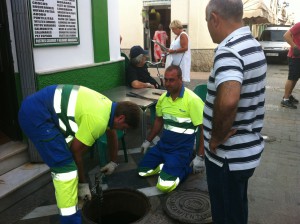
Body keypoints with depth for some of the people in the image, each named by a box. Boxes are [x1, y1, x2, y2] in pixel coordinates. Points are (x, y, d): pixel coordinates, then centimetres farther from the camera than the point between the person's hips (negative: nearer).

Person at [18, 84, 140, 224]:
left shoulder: (109, 107, 9)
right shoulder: (98, 120, -21)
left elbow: (112, 135, 27)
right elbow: (76, 150, -12)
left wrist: (113, 162, 42)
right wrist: (82, 183, 2)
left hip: (41, 107, 11)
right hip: (34, 114, -11)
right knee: (66, 167, -12)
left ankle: (66, 195, 42)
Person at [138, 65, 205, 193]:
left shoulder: (192, 100, -19)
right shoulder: (163, 97, 3)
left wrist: (200, 157, -18)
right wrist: (148, 141, 21)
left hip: (182, 147, -6)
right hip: (163, 143, 7)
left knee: (164, 185, -17)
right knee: (142, 171, 4)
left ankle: (187, 166, 8)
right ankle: (169, 165, 20)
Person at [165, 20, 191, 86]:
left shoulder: (183, 35, -12)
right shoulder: (177, 36, 17)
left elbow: (185, 48, -22)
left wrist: (173, 51, -20)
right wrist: (170, 50, 9)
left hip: (182, 61, -10)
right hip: (176, 61, 10)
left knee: (182, 78, -8)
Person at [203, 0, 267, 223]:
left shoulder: (228, 51, -24)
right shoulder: (254, 45, 7)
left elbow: (227, 101, -42)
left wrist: (217, 137, -24)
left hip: (229, 155, -9)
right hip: (247, 149, 9)